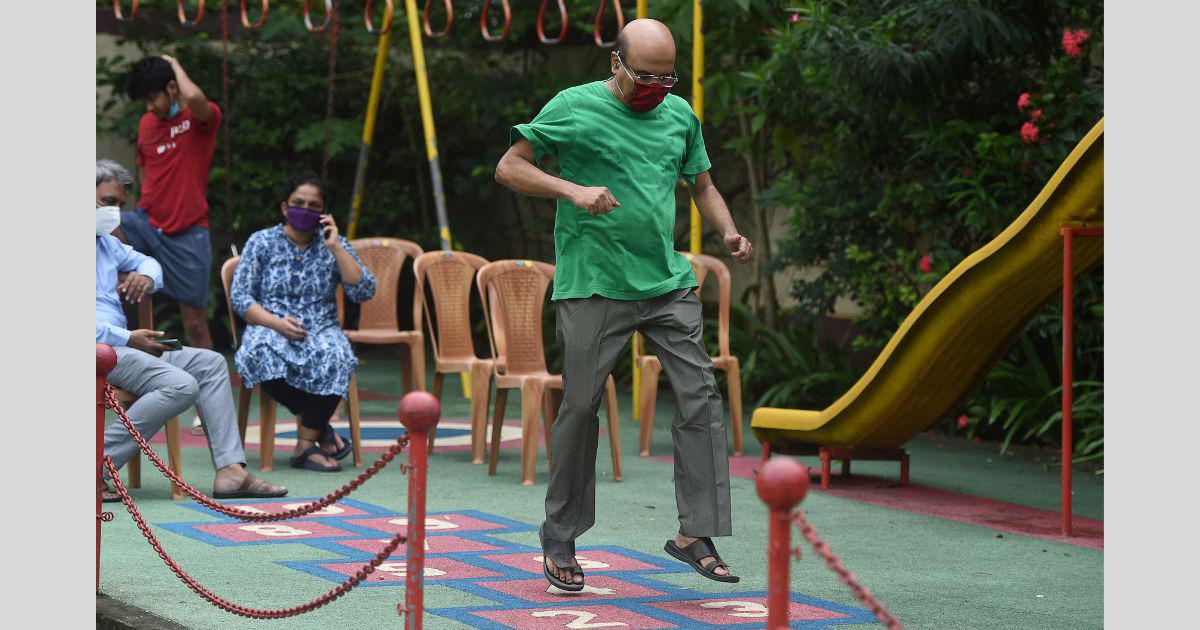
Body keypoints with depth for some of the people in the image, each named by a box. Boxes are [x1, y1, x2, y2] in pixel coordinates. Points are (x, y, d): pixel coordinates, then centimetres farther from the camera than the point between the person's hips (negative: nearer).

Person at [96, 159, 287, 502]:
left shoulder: (105, 242, 22)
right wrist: (128, 339, -19)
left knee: (210, 363, 6)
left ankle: (230, 469, -4)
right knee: (180, 385, -25)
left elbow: (146, 261, 38)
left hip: (119, 343, 11)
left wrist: (145, 275, 10)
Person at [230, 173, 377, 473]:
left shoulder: (333, 245, 10)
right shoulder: (261, 242, 7)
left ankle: (306, 445, -26)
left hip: (321, 330, 1)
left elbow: (364, 291, -1)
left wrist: (336, 248, -7)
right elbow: (240, 296, 2)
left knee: (333, 355, -36)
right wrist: (276, 322, -15)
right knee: (262, 354, -37)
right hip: (270, 328, -1)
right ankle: (319, 427, -20)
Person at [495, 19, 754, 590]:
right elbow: (509, 169, -2)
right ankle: (560, 538, 17)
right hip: (593, 286, -4)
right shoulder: (573, 108, -3)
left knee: (701, 397, -6)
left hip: (669, 285, 4)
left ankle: (695, 532, -1)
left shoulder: (681, 115, 11)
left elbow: (702, 184, 23)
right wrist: (573, 190, -17)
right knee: (580, 408, 2)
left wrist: (728, 232, 3)